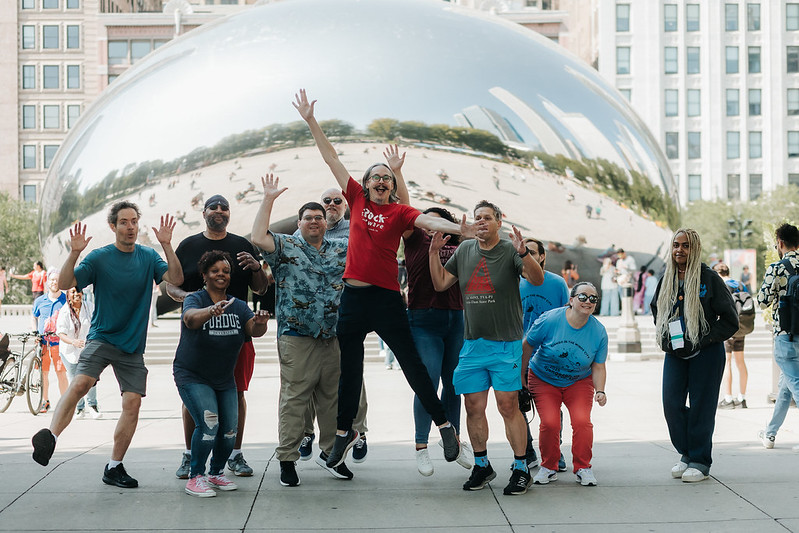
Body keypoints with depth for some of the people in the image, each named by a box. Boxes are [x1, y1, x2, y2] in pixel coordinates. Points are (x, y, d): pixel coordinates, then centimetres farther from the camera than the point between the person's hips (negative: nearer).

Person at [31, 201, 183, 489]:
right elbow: (65, 284, -10)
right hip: (102, 337, -3)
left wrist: (166, 245, -18)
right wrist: (74, 253, -25)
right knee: (80, 383, -29)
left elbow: (176, 279, -7)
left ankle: (114, 468, 8)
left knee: (132, 402, -4)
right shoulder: (99, 257, -3)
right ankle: (49, 436, -26)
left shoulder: (149, 257, 6)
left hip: (133, 345, 3)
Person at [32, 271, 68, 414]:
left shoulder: (66, 300, 2)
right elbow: (35, 318, 25)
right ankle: (45, 402, 16)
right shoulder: (39, 301, 9)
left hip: (59, 341, -2)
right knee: (43, 372, 4)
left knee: (61, 373, -6)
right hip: (42, 341, 2)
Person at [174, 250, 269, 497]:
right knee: (208, 424, -20)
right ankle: (195, 477, -6)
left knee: (229, 429, 1)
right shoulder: (195, 299, -12)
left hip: (225, 379, 5)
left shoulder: (239, 306, 3)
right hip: (192, 376, -5)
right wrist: (212, 311, -56)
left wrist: (260, 323, -36)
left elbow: (253, 331, -12)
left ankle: (216, 473, 24)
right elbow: (190, 319, -35)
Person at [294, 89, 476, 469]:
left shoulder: (399, 212, -1)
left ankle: (444, 425, 10)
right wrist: (311, 121, 10)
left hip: (386, 298, -3)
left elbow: (426, 220, -19)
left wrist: (458, 228, -38)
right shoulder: (357, 199, 7)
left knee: (412, 364, 0)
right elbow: (331, 158, 10)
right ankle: (344, 430, 29)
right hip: (353, 295, 3)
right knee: (350, 368, 14)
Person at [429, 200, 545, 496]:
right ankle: (481, 465, 20)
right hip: (472, 345, 5)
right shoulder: (465, 250, 12)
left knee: (508, 406, -8)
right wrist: (434, 252, 4)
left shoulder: (510, 251, -2)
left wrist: (523, 253, -32)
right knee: (473, 407, 6)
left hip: (505, 344, -4)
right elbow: (440, 283, 16)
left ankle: (521, 468, 2)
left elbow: (538, 279, -16)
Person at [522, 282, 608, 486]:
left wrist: (600, 391, -19)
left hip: (579, 383, 2)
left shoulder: (598, 331, -12)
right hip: (543, 380, -1)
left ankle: (583, 467, 4)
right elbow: (527, 346, -7)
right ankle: (548, 467, 7)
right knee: (549, 422, -19)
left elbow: (598, 367, -3)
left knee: (582, 420, -19)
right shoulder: (549, 320, -20)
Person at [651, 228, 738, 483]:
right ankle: (686, 453, 18)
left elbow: (730, 319, -6)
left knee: (701, 406, 0)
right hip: (675, 353, 5)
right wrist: (666, 339, 10)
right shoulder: (666, 280, 6)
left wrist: (706, 339, -13)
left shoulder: (709, 278, -9)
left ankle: (701, 461, 12)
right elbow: (656, 309, 23)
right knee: (671, 403, -1)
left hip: (705, 354, -5)